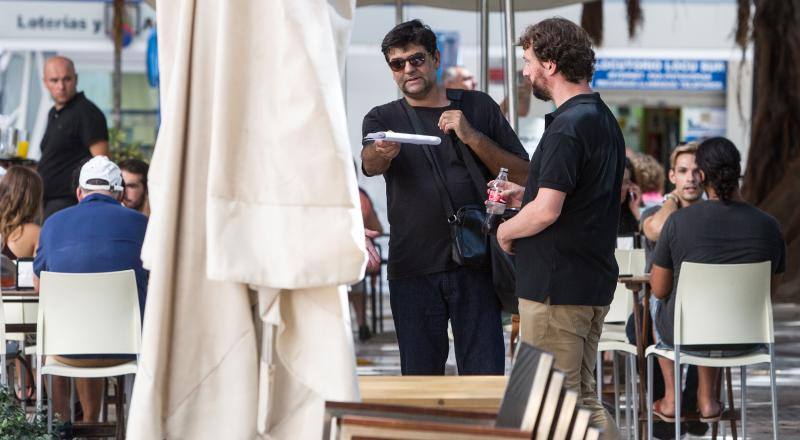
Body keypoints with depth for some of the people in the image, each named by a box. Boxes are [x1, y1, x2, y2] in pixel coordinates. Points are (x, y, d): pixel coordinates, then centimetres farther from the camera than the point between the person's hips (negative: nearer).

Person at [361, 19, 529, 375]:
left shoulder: (477, 107, 11)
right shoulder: (382, 119, 11)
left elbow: (523, 175, 6)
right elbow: (369, 165, -12)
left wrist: (472, 137, -8)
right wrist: (381, 152, -37)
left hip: (474, 265, -1)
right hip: (412, 269, 1)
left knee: (485, 379, -5)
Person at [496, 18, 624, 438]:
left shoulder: (568, 127, -19)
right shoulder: (604, 119, 13)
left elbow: (547, 212, -24)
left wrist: (506, 231, -5)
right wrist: (525, 195, 16)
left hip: (557, 288, -10)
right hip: (595, 281, 10)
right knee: (581, 396, 16)